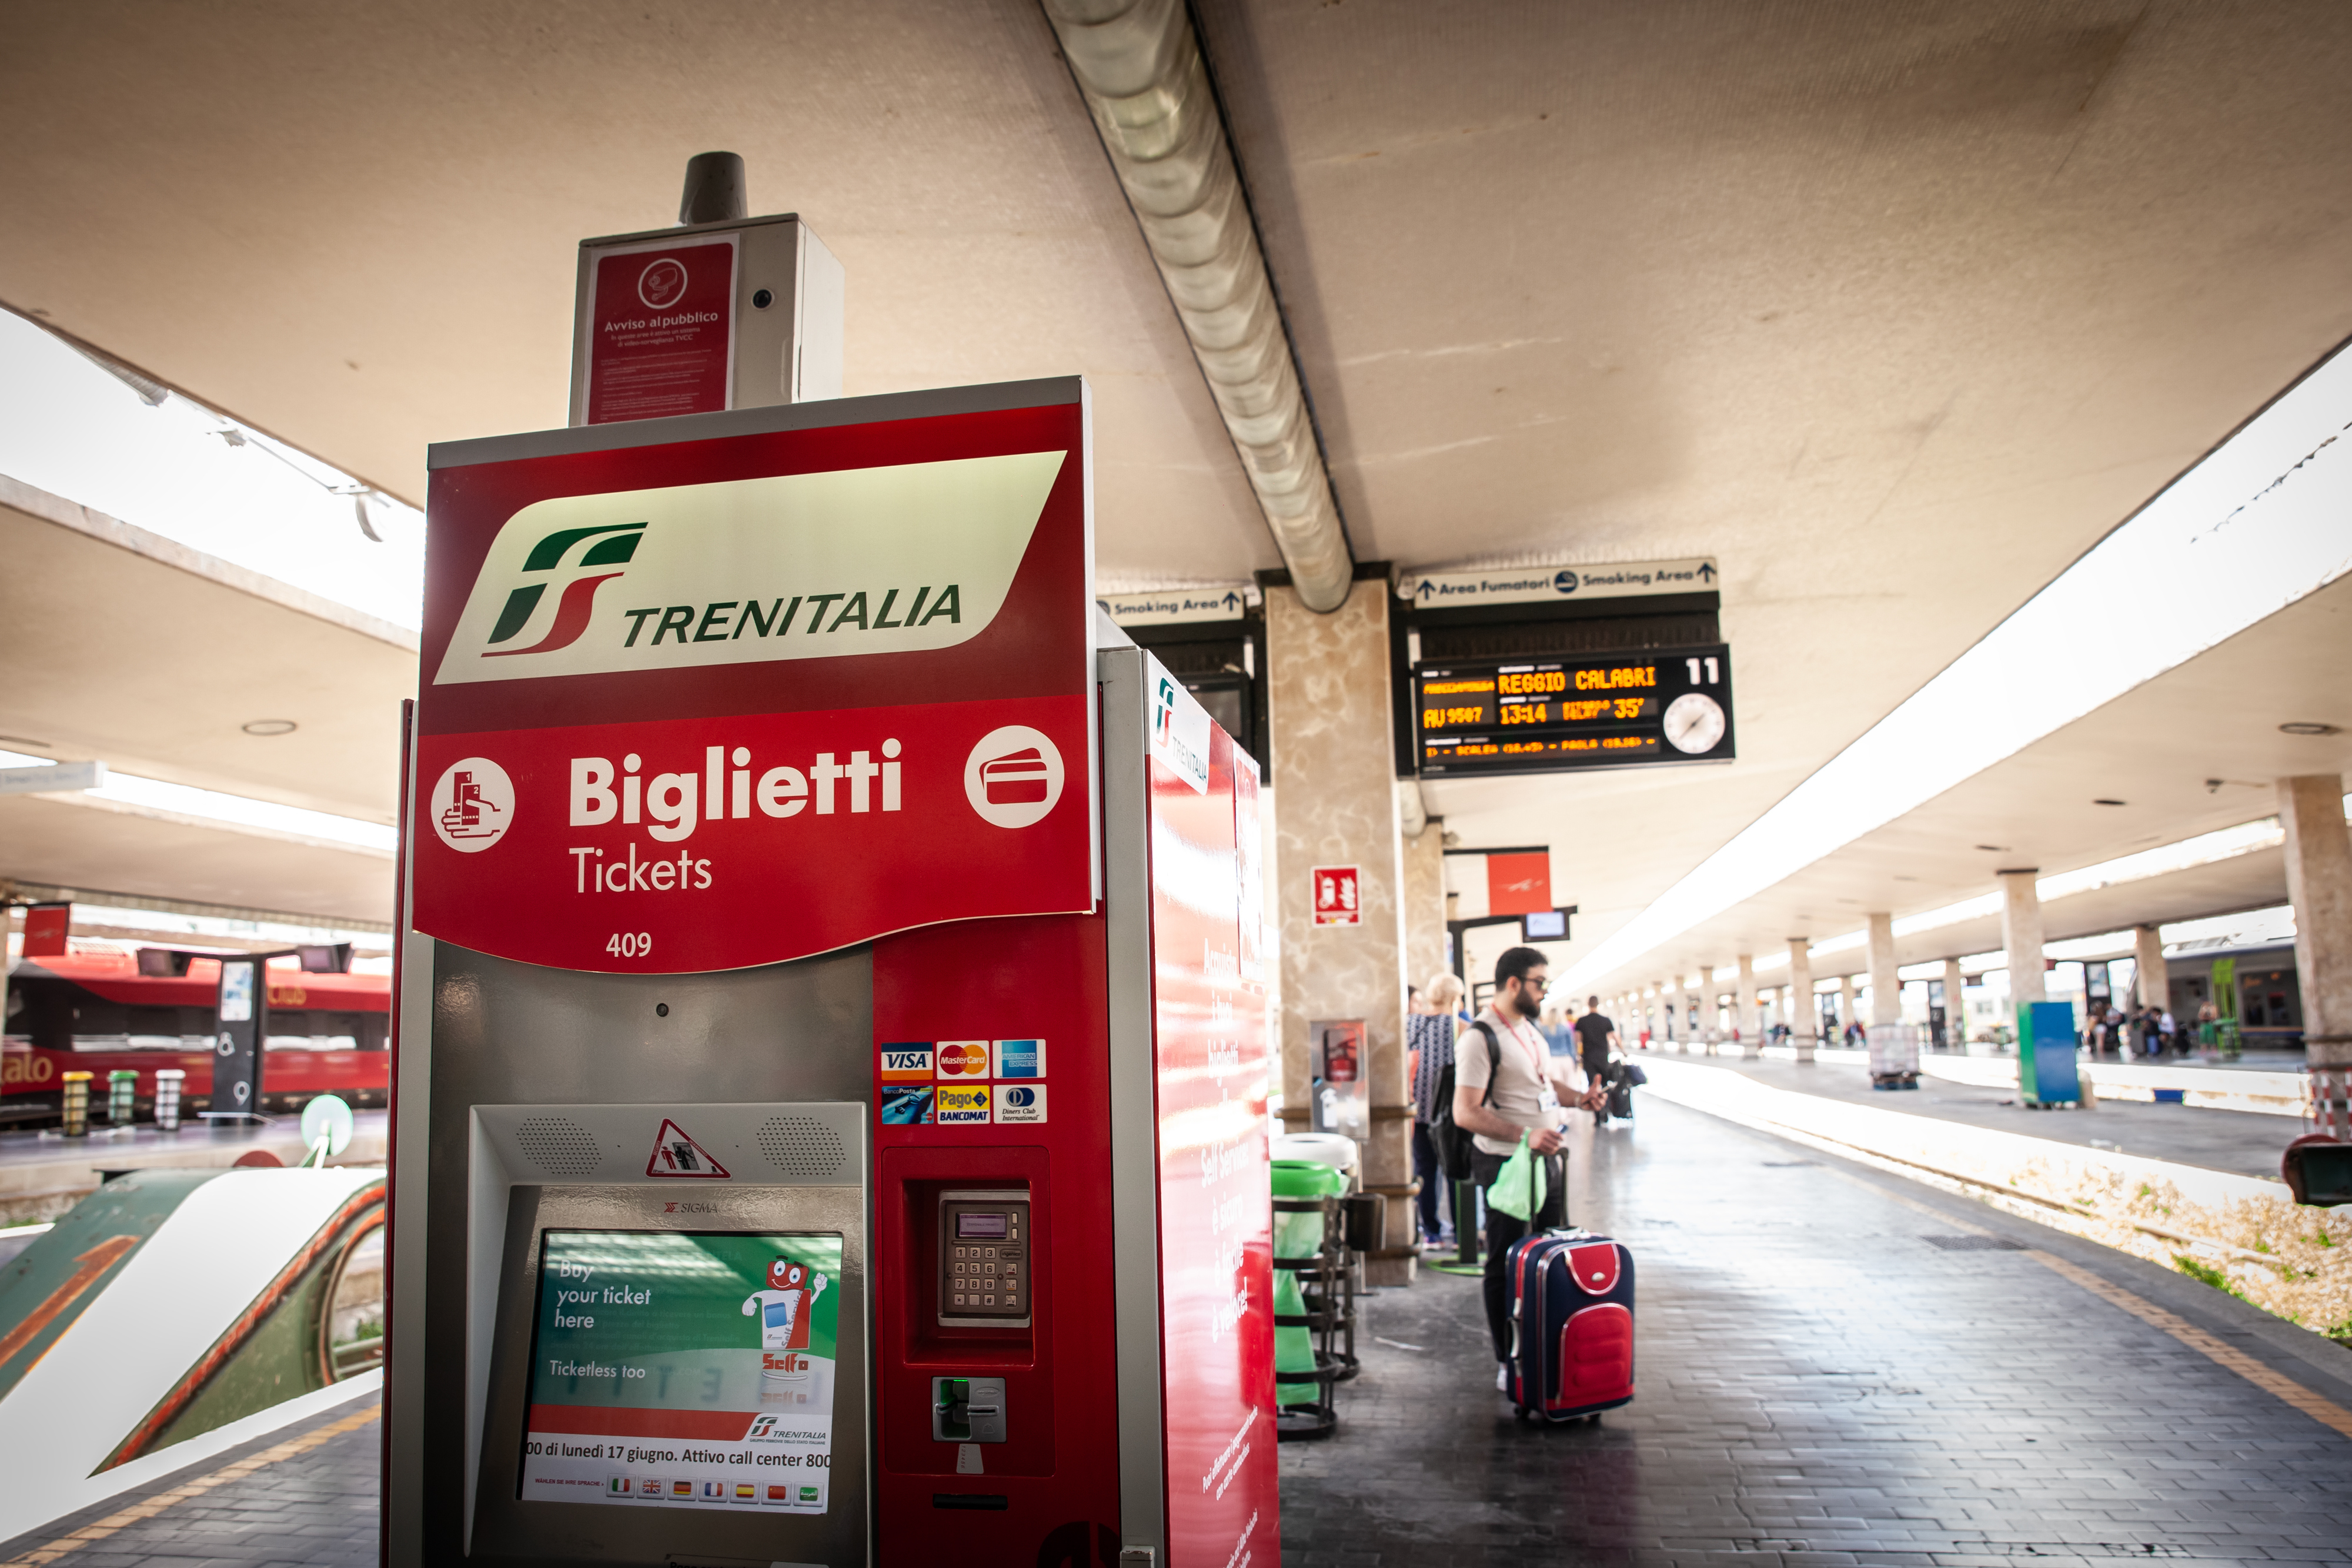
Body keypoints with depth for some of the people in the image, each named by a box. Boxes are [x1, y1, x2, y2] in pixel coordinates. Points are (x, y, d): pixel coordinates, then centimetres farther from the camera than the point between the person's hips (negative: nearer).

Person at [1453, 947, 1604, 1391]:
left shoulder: (1529, 1028, 13)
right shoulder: (1480, 1038, -17)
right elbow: (1465, 1113, -22)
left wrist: (1578, 1096, 7)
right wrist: (1524, 1135, -29)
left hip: (1548, 1156, 9)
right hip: (1507, 1163, -9)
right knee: (1506, 1264, 2)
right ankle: (1507, 1363, 13)